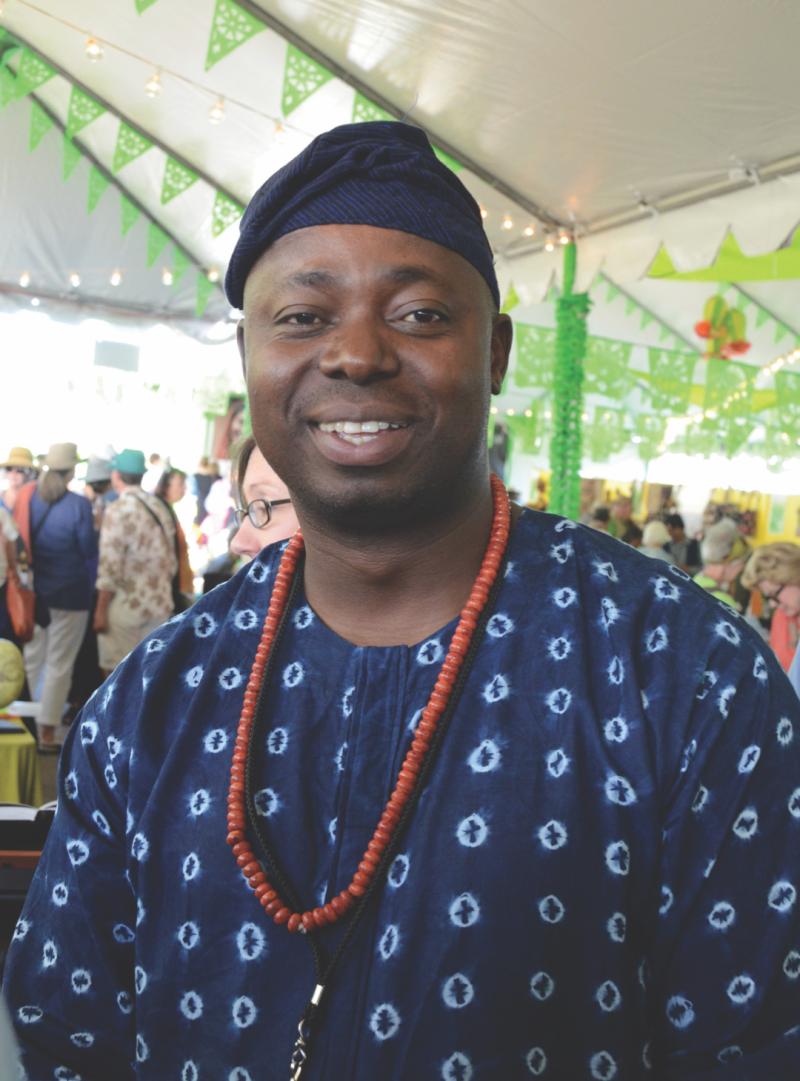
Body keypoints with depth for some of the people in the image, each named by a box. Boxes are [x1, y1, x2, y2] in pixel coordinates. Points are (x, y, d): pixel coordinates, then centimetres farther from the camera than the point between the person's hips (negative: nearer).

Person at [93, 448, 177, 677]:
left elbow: (110, 566, -16)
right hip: (160, 604, 6)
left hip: (126, 605, -6)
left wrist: (100, 610, -9)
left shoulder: (117, 511, -13)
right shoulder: (160, 508, 7)